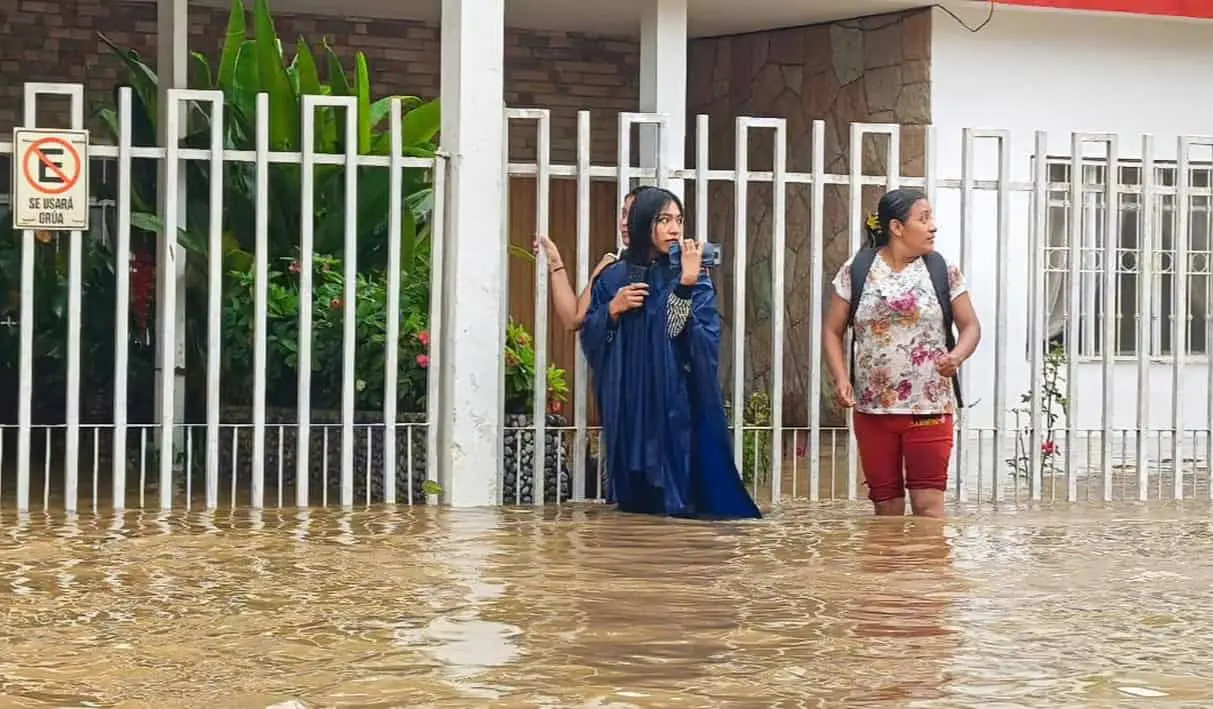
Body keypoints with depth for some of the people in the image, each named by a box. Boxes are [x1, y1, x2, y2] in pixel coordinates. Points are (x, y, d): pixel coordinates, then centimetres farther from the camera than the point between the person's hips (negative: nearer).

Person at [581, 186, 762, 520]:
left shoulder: (694, 279, 0)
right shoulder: (614, 277, 8)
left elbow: (705, 340, -13)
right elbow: (590, 338, 9)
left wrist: (688, 286, -22)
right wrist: (613, 310, -8)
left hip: (678, 401, -2)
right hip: (628, 402, 3)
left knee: (678, 481, -5)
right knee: (635, 505, 5)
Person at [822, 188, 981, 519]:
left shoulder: (943, 271, 2)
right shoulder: (856, 271, 1)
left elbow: (970, 326, 6)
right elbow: (832, 332, 6)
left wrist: (957, 356, -16)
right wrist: (841, 379, -10)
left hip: (929, 408, -1)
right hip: (872, 408, 1)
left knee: (928, 506, -7)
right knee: (886, 508, 8)